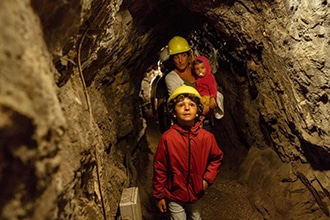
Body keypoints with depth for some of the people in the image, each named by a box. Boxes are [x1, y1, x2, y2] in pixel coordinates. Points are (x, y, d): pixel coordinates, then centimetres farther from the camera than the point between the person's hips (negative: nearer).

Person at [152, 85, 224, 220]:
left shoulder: (207, 137, -16)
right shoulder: (167, 137, -22)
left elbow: (217, 158, 3)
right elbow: (159, 168, -13)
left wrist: (208, 178, -8)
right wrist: (159, 195, -6)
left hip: (197, 193, 3)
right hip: (174, 195, -2)